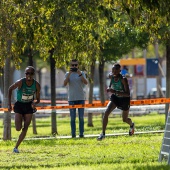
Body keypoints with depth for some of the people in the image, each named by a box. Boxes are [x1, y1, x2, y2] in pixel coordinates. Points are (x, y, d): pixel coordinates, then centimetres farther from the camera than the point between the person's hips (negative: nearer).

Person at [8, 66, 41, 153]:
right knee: (18, 128, -10)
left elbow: (38, 99, 1)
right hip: (19, 105, -2)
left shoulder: (37, 85, -10)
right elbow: (10, 89, -1)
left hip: (29, 106, 2)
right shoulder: (20, 82, -17)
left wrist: (34, 103, -24)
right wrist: (9, 104, -4)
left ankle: (16, 147, 3)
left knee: (25, 129, -5)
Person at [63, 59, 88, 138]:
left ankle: (81, 133, 2)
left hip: (81, 98, 0)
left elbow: (86, 82, -10)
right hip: (72, 98, 0)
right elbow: (65, 83, -9)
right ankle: (73, 133, 4)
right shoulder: (68, 74, 6)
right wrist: (69, 74, -16)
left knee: (81, 117, -1)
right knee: (72, 117, 1)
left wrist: (79, 74, -18)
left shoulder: (81, 73, 5)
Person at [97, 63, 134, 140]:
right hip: (115, 97, 4)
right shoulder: (111, 76, -13)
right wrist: (109, 89, -13)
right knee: (106, 112, -21)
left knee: (125, 119, 14)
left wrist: (115, 91, -44)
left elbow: (127, 94, -34)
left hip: (124, 99, -4)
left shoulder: (123, 79, -30)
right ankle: (103, 133, -16)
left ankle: (132, 125, 52)